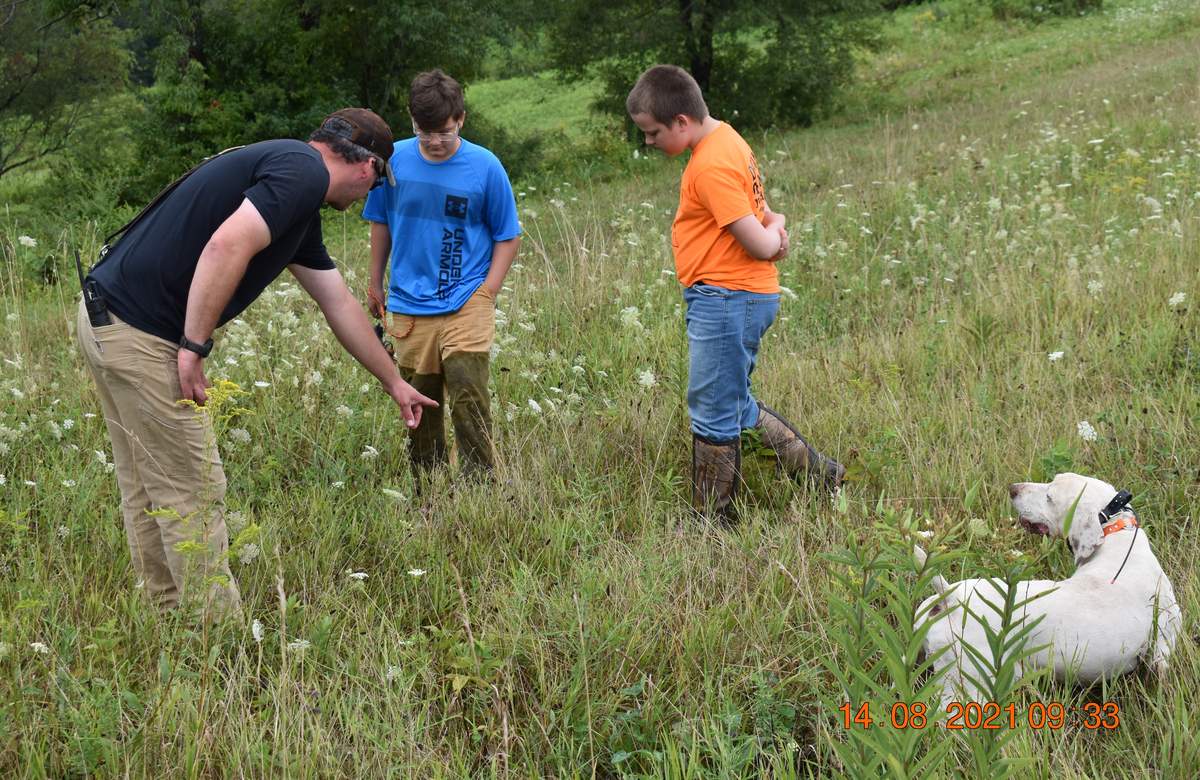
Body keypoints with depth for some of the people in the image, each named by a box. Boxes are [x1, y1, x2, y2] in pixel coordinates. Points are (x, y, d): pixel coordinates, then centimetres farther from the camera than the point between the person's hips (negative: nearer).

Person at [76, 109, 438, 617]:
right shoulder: (304, 172, -11)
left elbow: (340, 304, 29)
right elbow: (226, 246, -26)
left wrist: (394, 383, 37)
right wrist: (193, 349, -20)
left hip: (108, 322, 10)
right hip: (140, 333, -10)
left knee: (147, 492, 18)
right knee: (192, 493, -1)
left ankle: (172, 616, 29)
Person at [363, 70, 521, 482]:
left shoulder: (484, 166, -6)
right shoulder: (395, 159, -1)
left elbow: (507, 236, 2)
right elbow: (380, 223, 13)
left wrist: (486, 293, -6)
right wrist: (375, 285, 17)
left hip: (466, 305, -2)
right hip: (409, 306, 3)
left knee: (468, 396, -15)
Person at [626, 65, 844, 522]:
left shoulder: (711, 167, -21)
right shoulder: (725, 138, 11)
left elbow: (760, 246, -22)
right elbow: (760, 214, 19)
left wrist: (772, 234, -1)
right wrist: (775, 226, -3)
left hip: (724, 299, -10)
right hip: (744, 296, 10)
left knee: (712, 414, 1)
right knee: (735, 404, 21)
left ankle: (713, 519, 13)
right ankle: (817, 472, 27)